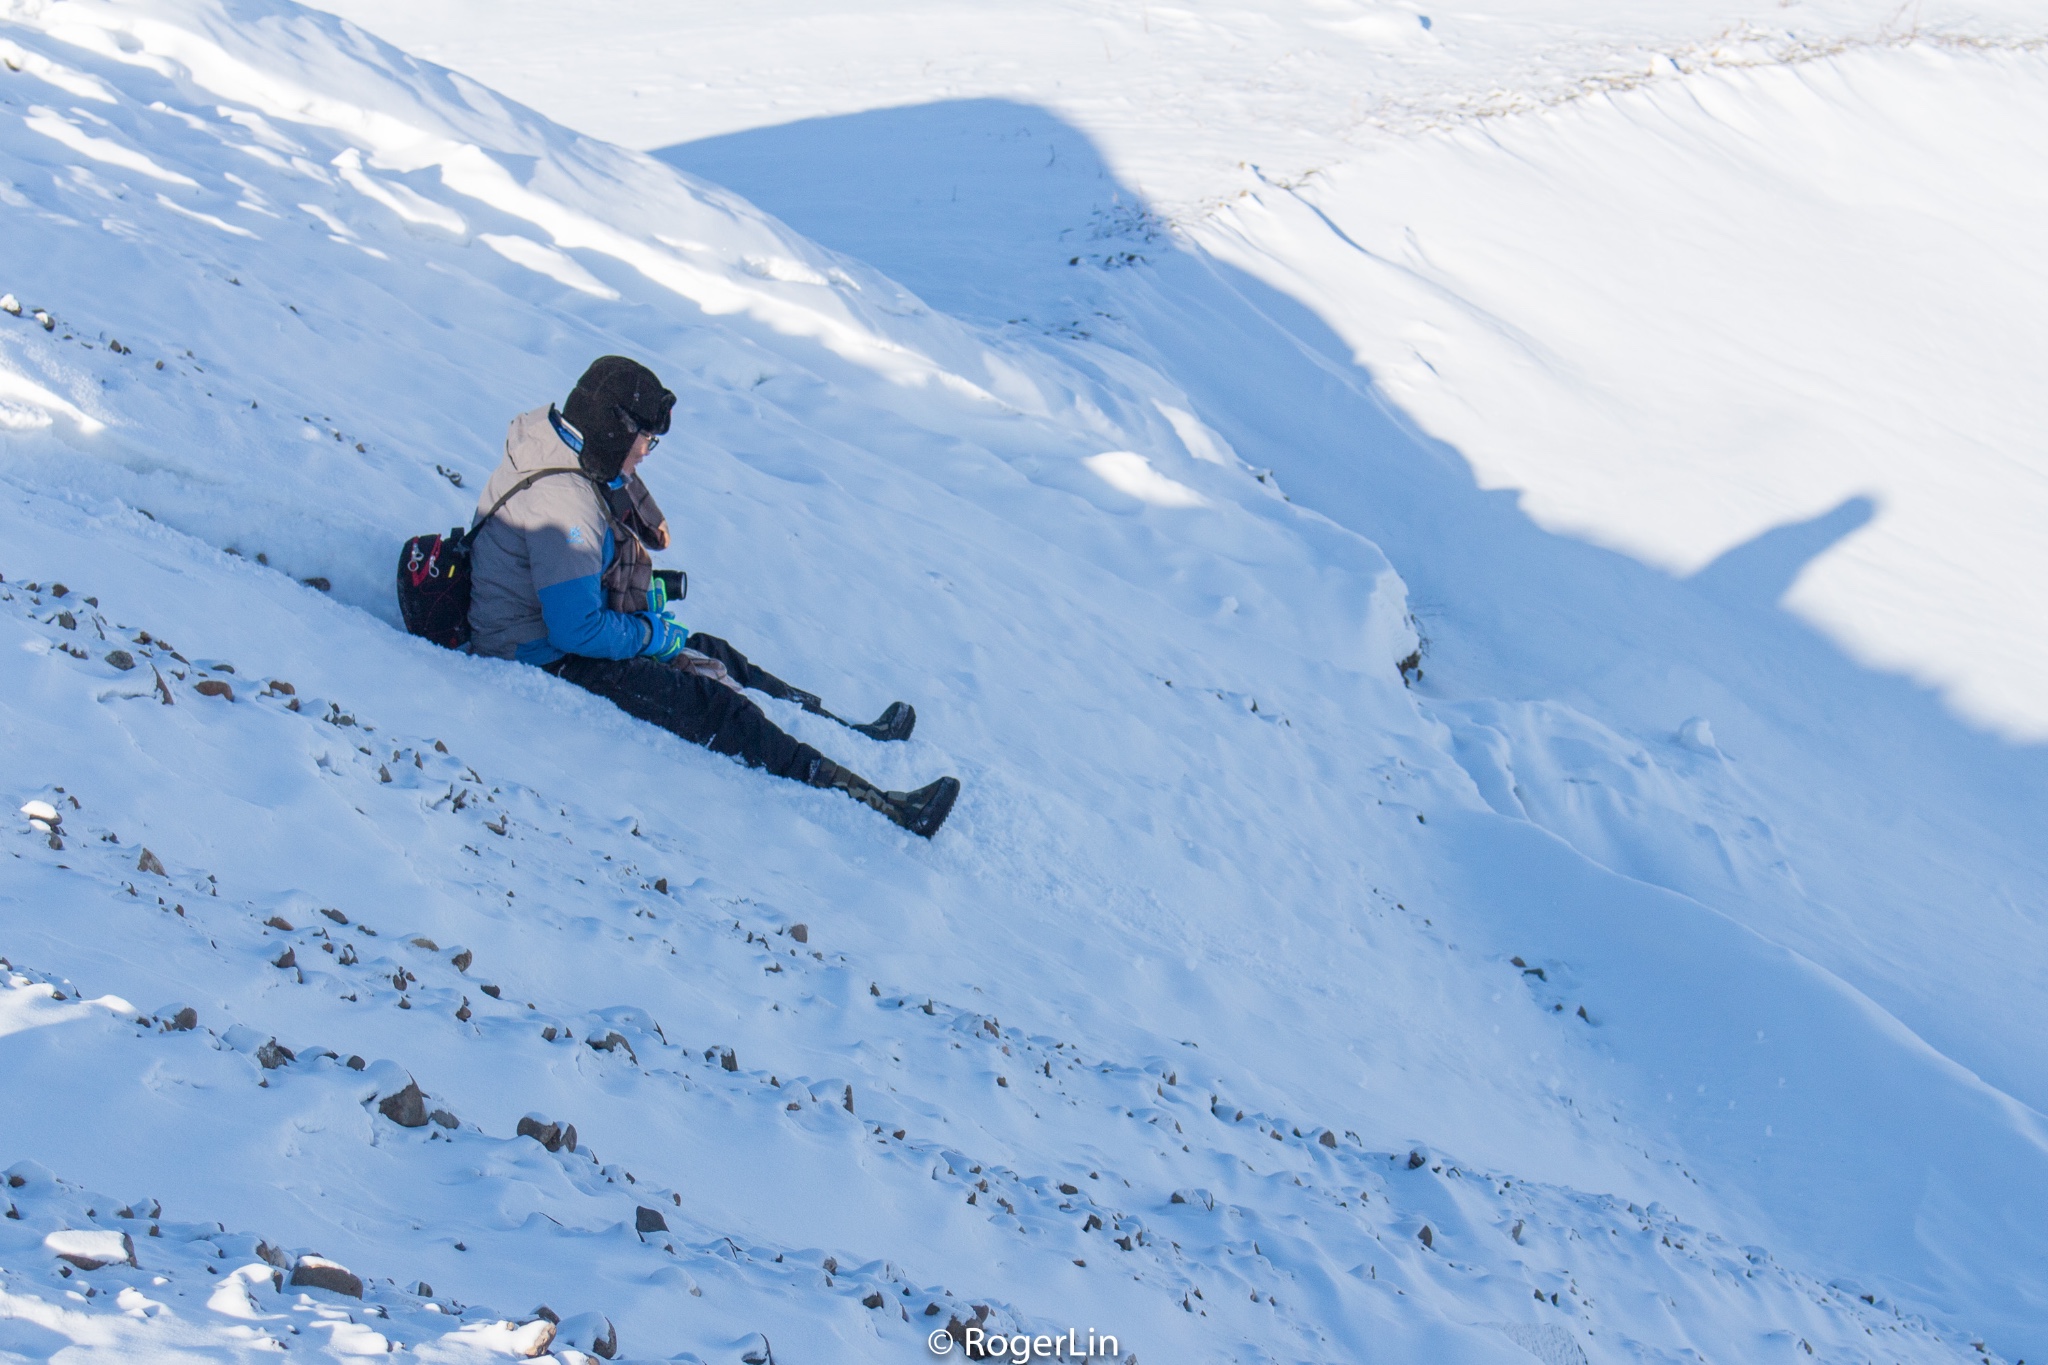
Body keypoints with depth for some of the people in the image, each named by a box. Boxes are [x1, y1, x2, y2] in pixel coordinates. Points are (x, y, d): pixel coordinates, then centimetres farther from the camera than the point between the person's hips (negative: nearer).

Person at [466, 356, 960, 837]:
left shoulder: (561, 456, 5)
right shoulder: (562, 503, -28)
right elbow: (578, 631, -29)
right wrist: (656, 635, -14)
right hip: (544, 657, -11)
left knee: (713, 656, 16)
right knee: (715, 708, -15)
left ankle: (846, 728, 25)